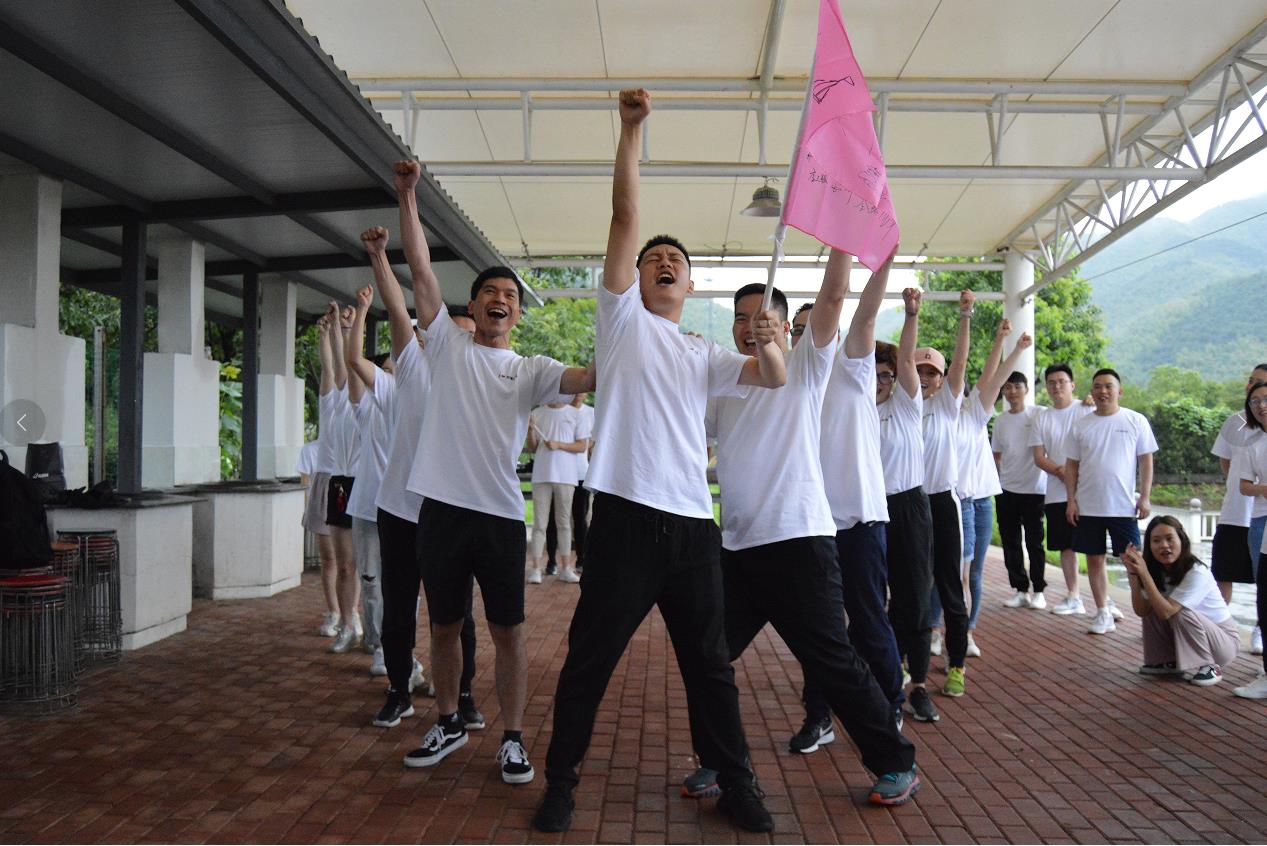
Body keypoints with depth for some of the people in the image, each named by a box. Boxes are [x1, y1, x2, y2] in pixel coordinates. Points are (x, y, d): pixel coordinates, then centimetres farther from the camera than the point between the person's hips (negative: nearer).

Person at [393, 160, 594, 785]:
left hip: (500, 513, -1)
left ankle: (512, 739, 18)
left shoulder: (531, 371, 7)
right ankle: (448, 726, 33)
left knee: (507, 632, 4)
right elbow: (420, 268, 1)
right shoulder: (447, 345, 8)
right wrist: (407, 196, -4)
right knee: (444, 626, 14)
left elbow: (590, 378, -8)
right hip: (441, 507, 1)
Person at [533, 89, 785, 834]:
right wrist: (632, 130, -5)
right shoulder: (623, 318, 8)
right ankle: (561, 782, 24)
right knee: (589, 662, 6)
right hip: (627, 517, -4)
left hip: (693, 523, 4)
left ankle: (736, 785, 28)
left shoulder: (703, 355, 19)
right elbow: (626, 214, 0)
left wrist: (770, 342, -14)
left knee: (710, 665, 13)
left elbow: (775, 378, 8)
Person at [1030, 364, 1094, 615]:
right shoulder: (1041, 419, 10)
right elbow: (1039, 457, 5)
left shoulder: (1087, 411, 0)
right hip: (1056, 493, 4)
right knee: (1066, 546, 10)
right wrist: (1060, 471, -13)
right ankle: (1073, 597, 20)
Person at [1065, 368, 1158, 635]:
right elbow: (1072, 465, 8)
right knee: (1094, 558, 7)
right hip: (1088, 506, 2)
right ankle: (1104, 612, 18)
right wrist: (1071, 500, 1)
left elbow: (1146, 461, 1)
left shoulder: (1136, 421, 0)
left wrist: (1145, 498, -4)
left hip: (1123, 505, -2)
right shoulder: (1080, 425, 5)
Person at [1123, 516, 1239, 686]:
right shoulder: (1156, 571, -6)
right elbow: (1141, 611, -18)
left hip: (1224, 640, -7)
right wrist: (1133, 572, -28)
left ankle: (1208, 667, -10)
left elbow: (1166, 611, -34)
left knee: (1181, 612, -30)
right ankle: (1168, 662, 6)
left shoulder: (1197, 573, -26)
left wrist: (1143, 573, -39)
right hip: (1188, 639, 7)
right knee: (1151, 608, -11)